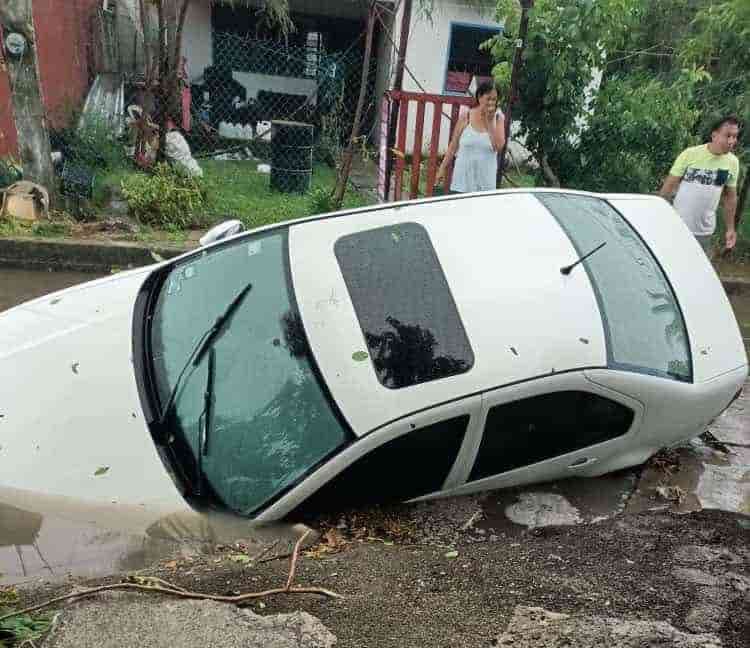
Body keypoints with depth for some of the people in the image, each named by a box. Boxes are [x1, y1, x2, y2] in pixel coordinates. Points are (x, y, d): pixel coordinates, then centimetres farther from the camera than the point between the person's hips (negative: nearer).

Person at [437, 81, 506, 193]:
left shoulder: (498, 118, 2)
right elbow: (453, 145, 5)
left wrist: (490, 121, -11)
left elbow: (499, 146, -10)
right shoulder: (466, 117, 0)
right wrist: (443, 167, 4)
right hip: (463, 177, 0)